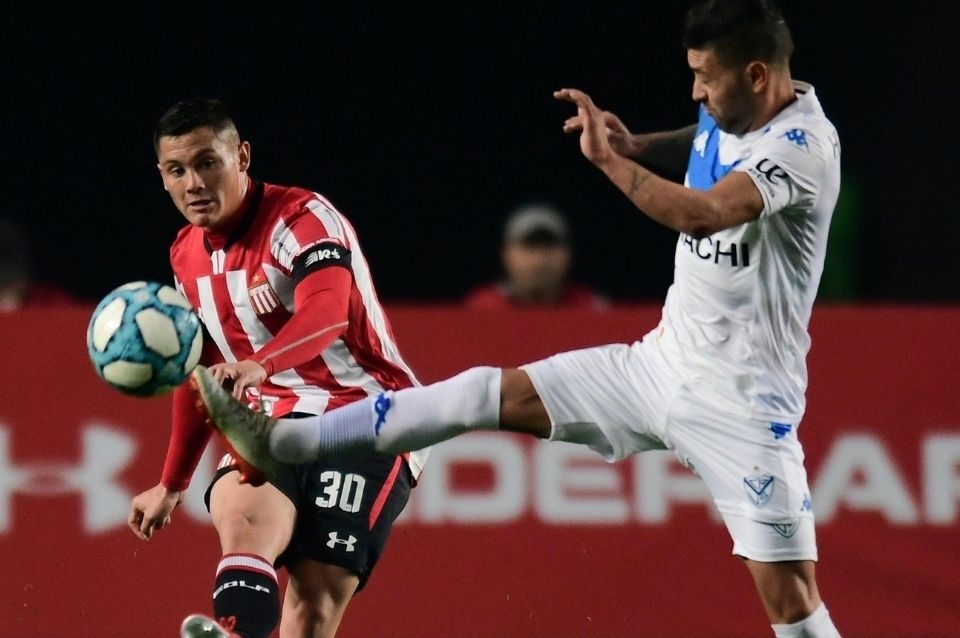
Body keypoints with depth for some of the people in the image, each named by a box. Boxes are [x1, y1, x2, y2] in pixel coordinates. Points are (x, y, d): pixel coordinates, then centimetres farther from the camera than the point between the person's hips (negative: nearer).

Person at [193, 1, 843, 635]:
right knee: (492, 394, 4)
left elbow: (698, 214, -38)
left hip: (739, 403, -8)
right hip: (661, 363, 8)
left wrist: (608, 157, -26)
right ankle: (279, 442, 7)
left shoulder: (805, 145, -22)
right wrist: (636, 145, 11)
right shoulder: (725, 117, 5)